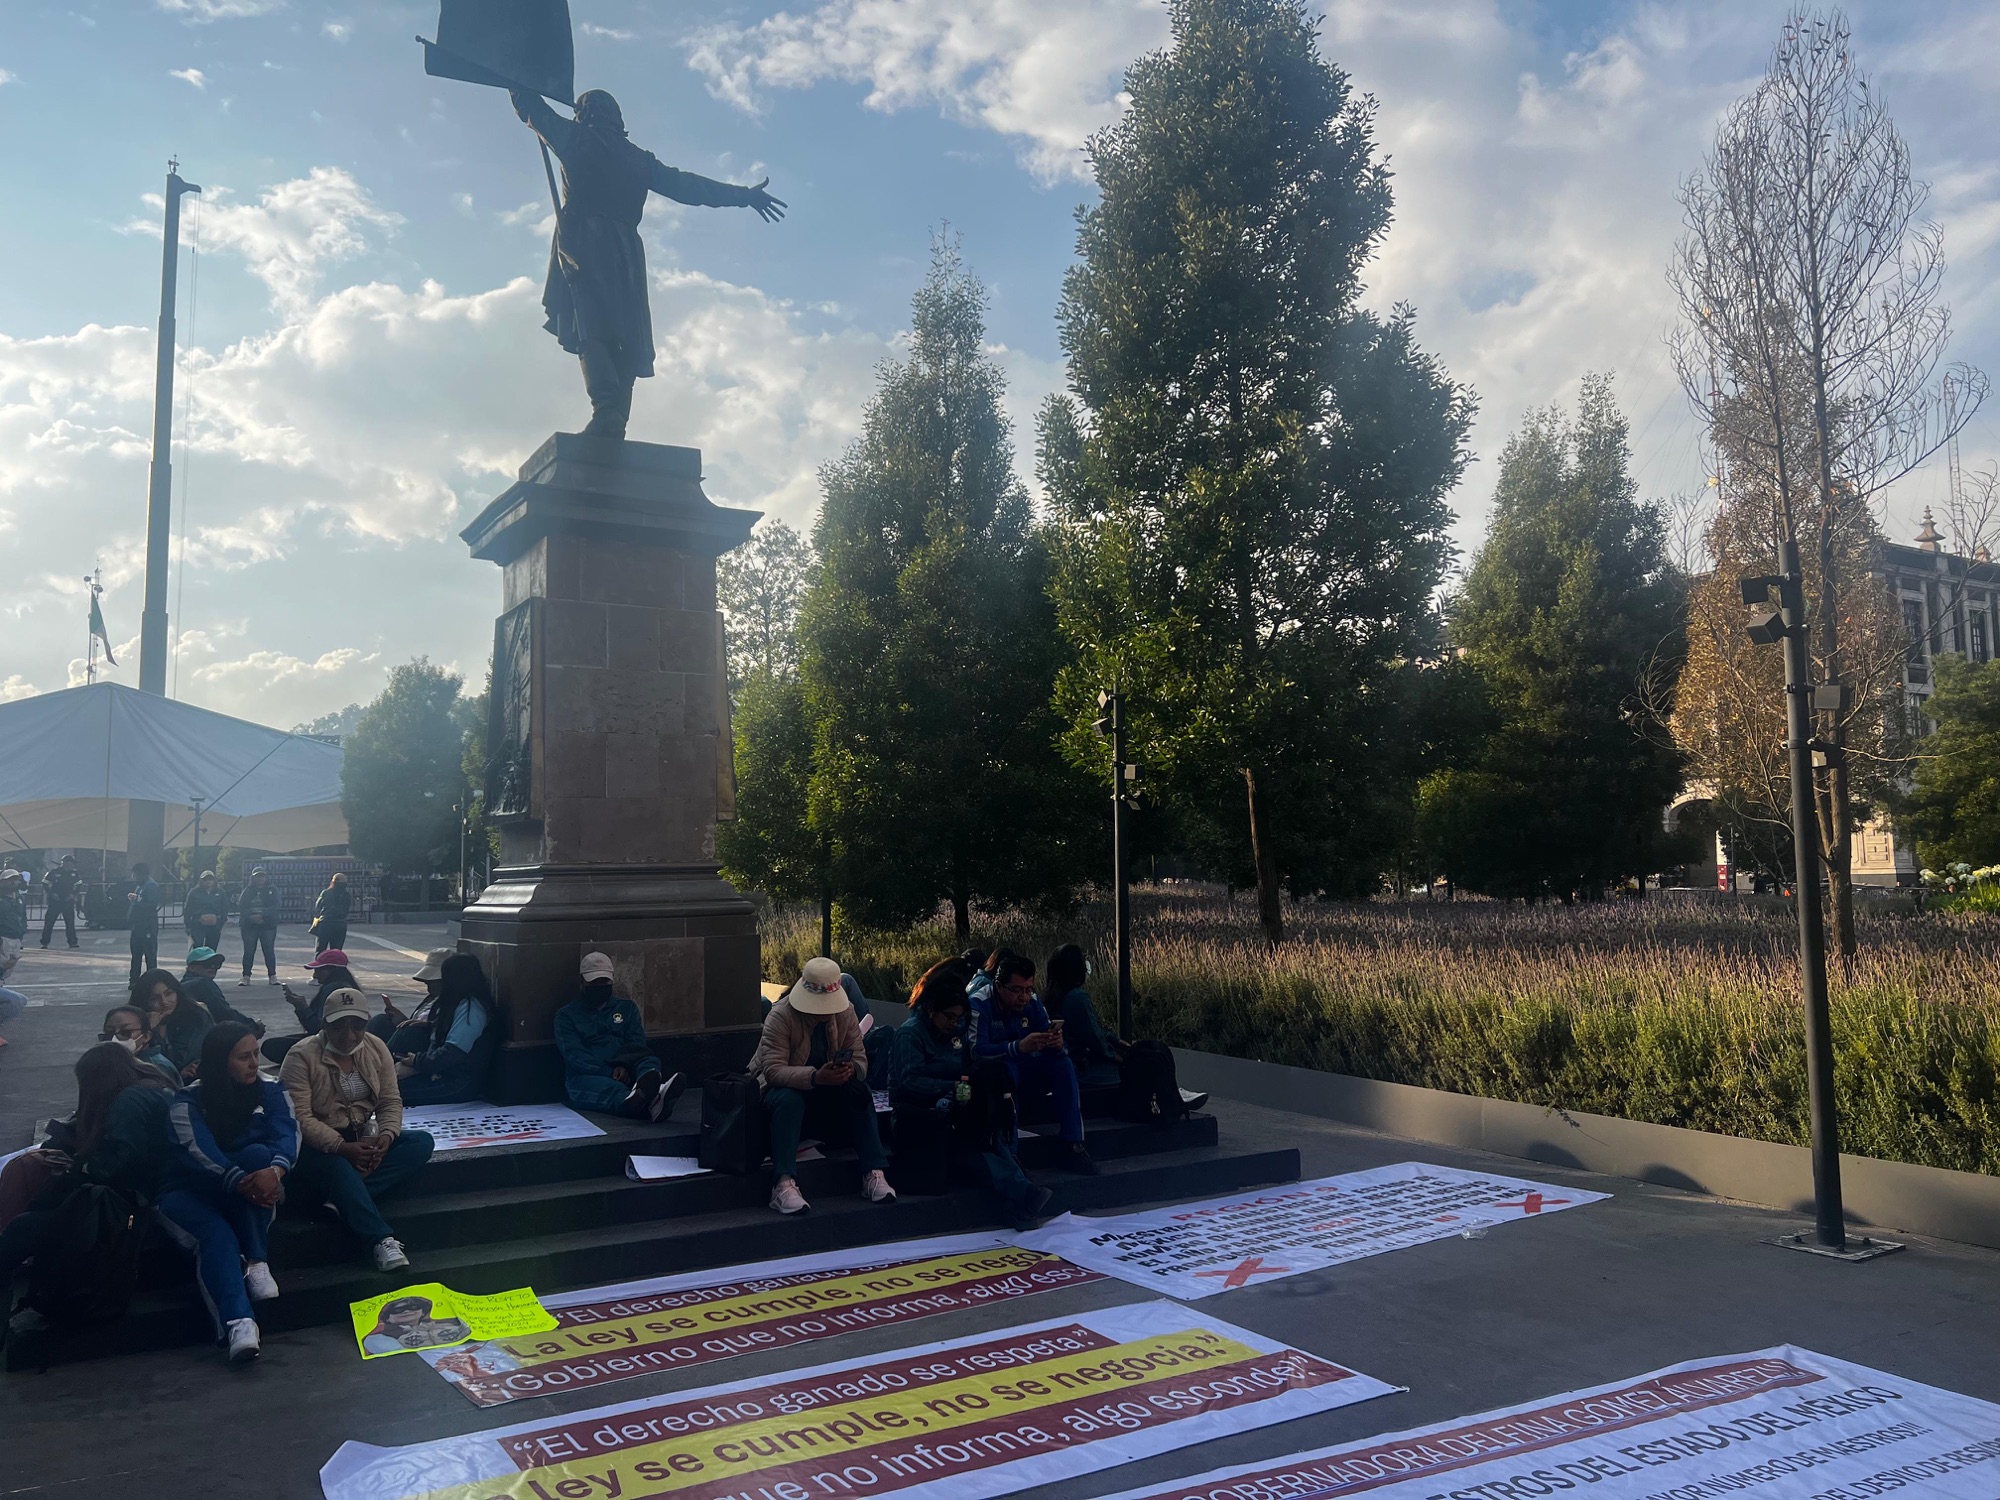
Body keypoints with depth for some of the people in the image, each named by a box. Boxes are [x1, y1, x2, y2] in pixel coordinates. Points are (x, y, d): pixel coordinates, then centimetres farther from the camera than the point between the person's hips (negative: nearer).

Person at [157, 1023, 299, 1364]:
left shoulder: (270, 1093, -2)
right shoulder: (187, 1102, -10)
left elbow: (288, 1135, -19)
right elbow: (199, 1151, -28)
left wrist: (274, 1171, -44)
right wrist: (241, 1183, -47)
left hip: (245, 1193, 2)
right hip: (190, 1192, -2)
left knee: (258, 1154, -31)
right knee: (217, 1234, -35)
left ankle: (257, 1262, -29)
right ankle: (239, 1323, -57)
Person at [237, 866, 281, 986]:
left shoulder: (272, 889, 6)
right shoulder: (247, 890, 9)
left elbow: (277, 905, -7)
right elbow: (241, 907, 0)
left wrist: (262, 915, -18)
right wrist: (251, 917, -17)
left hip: (268, 925, -1)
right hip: (249, 925, 1)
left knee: (269, 951, -1)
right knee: (248, 951, 1)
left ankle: (272, 976, 4)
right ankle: (246, 976, 5)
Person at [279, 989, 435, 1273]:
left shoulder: (376, 1048, 3)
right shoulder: (302, 1057, -13)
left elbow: (391, 1100, 2)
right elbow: (299, 1118, -20)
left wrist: (385, 1137, -20)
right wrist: (342, 1147, -30)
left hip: (362, 1137, 6)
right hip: (316, 1144, -6)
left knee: (422, 1142, -18)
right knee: (339, 1168, -40)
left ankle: (344, 1200, -31)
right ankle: (382, 1240, -45)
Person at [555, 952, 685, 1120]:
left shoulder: (626, 1007, 22)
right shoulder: (566, 1015, 12)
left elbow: (637, 1043, 7)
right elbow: (574, 1054, -4)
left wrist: (624, 1066, -17)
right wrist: (609, 1073, -19)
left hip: (625, 1072, 3)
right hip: (588, 1076, -3)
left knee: (649, 1062, -32)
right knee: (610, 1087, -39)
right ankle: (649, 1102, -73)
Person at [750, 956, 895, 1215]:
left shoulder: (846, 1011, -6)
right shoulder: (780, 1016, -21)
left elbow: (860, 1059, -8)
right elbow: (773, 1070, -30)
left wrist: (851, 1069, -34)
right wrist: (814, 1077, -46)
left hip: (829, 1092, 4)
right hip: (784, 1087, -4)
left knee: (860, 1092, -25)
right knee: (789, 1099, -38)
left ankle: (874, 1174, -26)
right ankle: (784, 1184, -44)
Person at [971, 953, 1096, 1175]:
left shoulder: (1032, 1003, -4)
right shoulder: (980, 1004, -21)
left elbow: (1051, 1048, -7)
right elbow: (976, 1050, -34)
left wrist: (1057, 1044, -33)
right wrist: (1019, 1047, -47)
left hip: (1022, 1074, 6)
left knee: (1063, 1063, -17)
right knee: (1006, 1067, -37)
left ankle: (1073, 1148, -19)